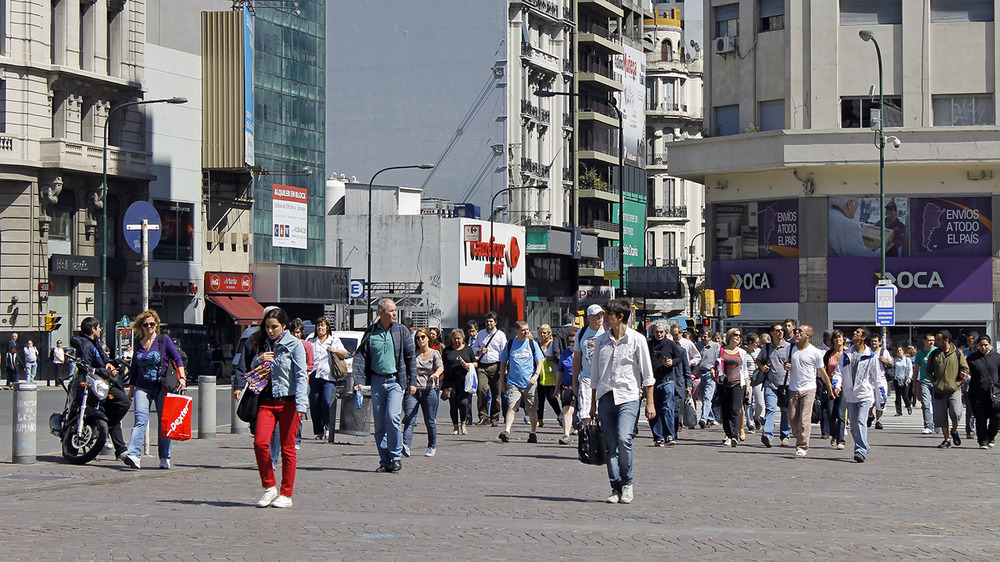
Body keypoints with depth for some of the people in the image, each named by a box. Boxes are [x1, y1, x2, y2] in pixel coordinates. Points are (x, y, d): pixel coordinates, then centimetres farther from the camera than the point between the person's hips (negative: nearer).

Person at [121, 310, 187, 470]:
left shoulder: (164, 340, 2)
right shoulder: (138, 343, 12)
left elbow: (177, 358, 0)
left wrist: (182, 377, -13)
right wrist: (131, 388, 21)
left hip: (162, 387, -2)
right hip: (143, 388, 2)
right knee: (140, 420, -13)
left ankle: (165, 458, 10)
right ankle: (133, 455, -26)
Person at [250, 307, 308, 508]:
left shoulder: (295, 345, -2)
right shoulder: (264, 344, 14)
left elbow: (301, 376, -9)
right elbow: (253, 370, 24)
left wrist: (301, 405, -19)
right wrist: (258, 360, 0)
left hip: (288, 401, -4)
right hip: (267, 401, 4)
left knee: (287, 448, 0)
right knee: (260, 442, -11)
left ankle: (286, 494, 8)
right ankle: (269, 488, 4)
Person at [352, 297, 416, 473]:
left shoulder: (401, 331, 3)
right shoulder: (370, 333, 5)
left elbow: (411, 357, 6)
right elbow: (360, 356, 5)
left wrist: (412, 381, 2)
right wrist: (358, 380, -5)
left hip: (395, 381, -2)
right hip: (377, 381, 2)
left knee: (392, 417, -17)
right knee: (379, 423, 4)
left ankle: (396, 456, -3)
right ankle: (385, 461, 12)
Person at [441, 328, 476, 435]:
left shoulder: (468, 349, 12)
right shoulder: (447, 350, 12)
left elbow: (475, 364, 17)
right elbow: (443, 366, 13)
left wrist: (469, 365, -6)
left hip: (464, 381, -1)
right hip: (451, 381, 1)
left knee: (464, 402, -15)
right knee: (453, 405, 1)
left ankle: (464, 423, 5)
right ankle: (455, 426, 13)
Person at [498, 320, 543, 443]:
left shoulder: (533, 344, 6)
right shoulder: (510, 344, 6)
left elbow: (539, 362, 5)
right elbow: (503, 364, 13)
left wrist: (536, 375, -13)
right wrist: (502, 382, 10)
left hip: (530, 383, 1)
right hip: (513, 383, -1)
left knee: (532, 410, 5)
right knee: (511, 407, -15)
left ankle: (533, 433, 18)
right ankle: (506, 431, -23)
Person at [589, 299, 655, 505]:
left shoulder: (636, 339, -1)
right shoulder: (601, 340, 11)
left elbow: (647, 374, 2)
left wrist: (650, 402, -3)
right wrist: (593, 403, 16)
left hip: (628, 396, -4)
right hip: (605, 397, 4)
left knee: (624, 439, -20)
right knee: (610, 445, 0)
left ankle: (627, 484, -3)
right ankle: (616, 488, 7)